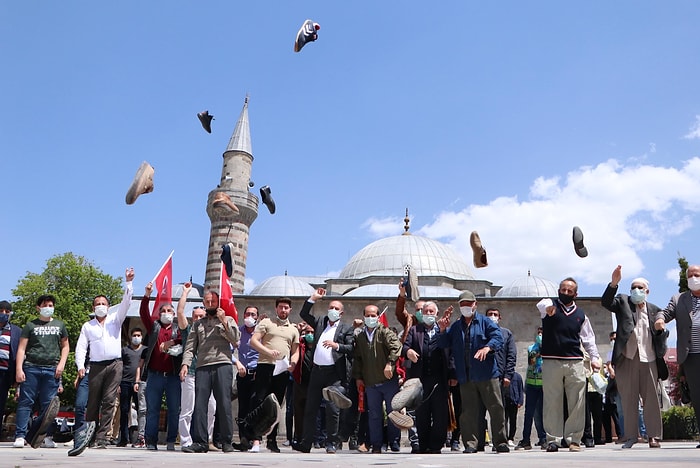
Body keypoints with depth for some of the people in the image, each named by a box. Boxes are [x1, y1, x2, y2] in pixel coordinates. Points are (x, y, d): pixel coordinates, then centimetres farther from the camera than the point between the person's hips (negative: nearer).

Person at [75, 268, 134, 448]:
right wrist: (80, 366, -6)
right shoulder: (87, 326, 15)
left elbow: (126, 303, 1)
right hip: (96, 366, 1)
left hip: (115, 365, -1)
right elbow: (81, 347, 9)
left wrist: (128, 283, -11)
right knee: (93, 402, 2)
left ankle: (102, 436, -7)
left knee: (109, 401, -7)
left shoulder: (115, 319, 13)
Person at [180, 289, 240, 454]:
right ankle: (200, 442, 1)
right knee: (199, 404, -3)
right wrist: (185, 363, -3)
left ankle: (227, 442, 1)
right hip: (202, 367, 3)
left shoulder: (228, 320, 16)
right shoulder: (197, 324, 22)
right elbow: (190, 346, 12)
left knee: (224, 403, -5)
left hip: (223, 365, -2)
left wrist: (224, 321, -2)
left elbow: (236, 339, 1)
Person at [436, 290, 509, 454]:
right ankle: (470, 444, 11)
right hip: (465, 378, 3)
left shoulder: (485, 322, 6)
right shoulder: (455, 326, 17)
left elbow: (498, 337, -8)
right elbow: (444, 345, 14)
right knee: (468, 411, 4)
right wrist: (443, 330, -2)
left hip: (487, 374, -3)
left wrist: (487, 348, -26)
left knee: (496, 408, -1)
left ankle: (501, 442, 8)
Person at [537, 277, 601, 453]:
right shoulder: (550, 305, 5)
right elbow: (541, 304, -20)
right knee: (552, 403, 0)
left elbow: (588, 339, 18)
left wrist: (595, 357, 3)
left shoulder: (580, 315, 15)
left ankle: (574, 439, 8)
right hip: (551, 362, -2)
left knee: (577, 403, 0)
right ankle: (553, 439, 6)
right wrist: (547, 307, -44)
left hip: (575, 363, 2)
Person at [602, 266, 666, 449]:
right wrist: (614, 283, -23)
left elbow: (662, 333, 18)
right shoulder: (623, 302, 9)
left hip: (648, 359, 1)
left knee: (651, 399, 2)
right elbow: (605, 302, -10)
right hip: (627, 358, -1)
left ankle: (654, 436, 10)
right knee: (628, 399, 4)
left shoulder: (655, 310, 12)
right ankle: (631, 436, 11)